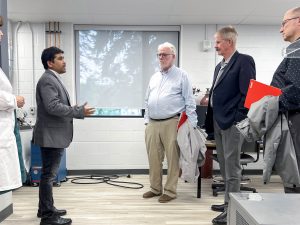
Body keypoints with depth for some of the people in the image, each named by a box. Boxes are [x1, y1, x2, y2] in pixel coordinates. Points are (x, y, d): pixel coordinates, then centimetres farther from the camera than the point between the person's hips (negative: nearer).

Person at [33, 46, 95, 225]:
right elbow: (53, 107, -25)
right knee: (49, 175, -3)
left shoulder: (54, 79, 17)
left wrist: (78, 110, 11)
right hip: (51, 136, -11)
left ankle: (46, 209, 30)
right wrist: (80, 111, -21)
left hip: (55, 135, 11)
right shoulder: (48, 80, -15)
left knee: (49, 174, 17)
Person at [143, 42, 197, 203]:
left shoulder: (181, 76, 1)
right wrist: (147, 120, 13)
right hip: (152, 124, 6)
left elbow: (189, 101, -3)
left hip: (171, 123, -5)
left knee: (172, 158, 1)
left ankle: (170, 191, 13)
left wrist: (191, 124, -8)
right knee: (153, 157, 10)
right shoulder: (154, 77, 17)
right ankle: (155, 188, 24)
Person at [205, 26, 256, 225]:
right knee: (224, 166, 16)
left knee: (232, 167, -4)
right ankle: (229, 202, 28)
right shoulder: (220, 66, 18)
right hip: (218, 122, 9)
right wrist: (212, 119, 14)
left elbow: (248, 93, -15)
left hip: (231, 122, -9)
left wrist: (238, 120, -17)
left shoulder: (244, 61, -8)